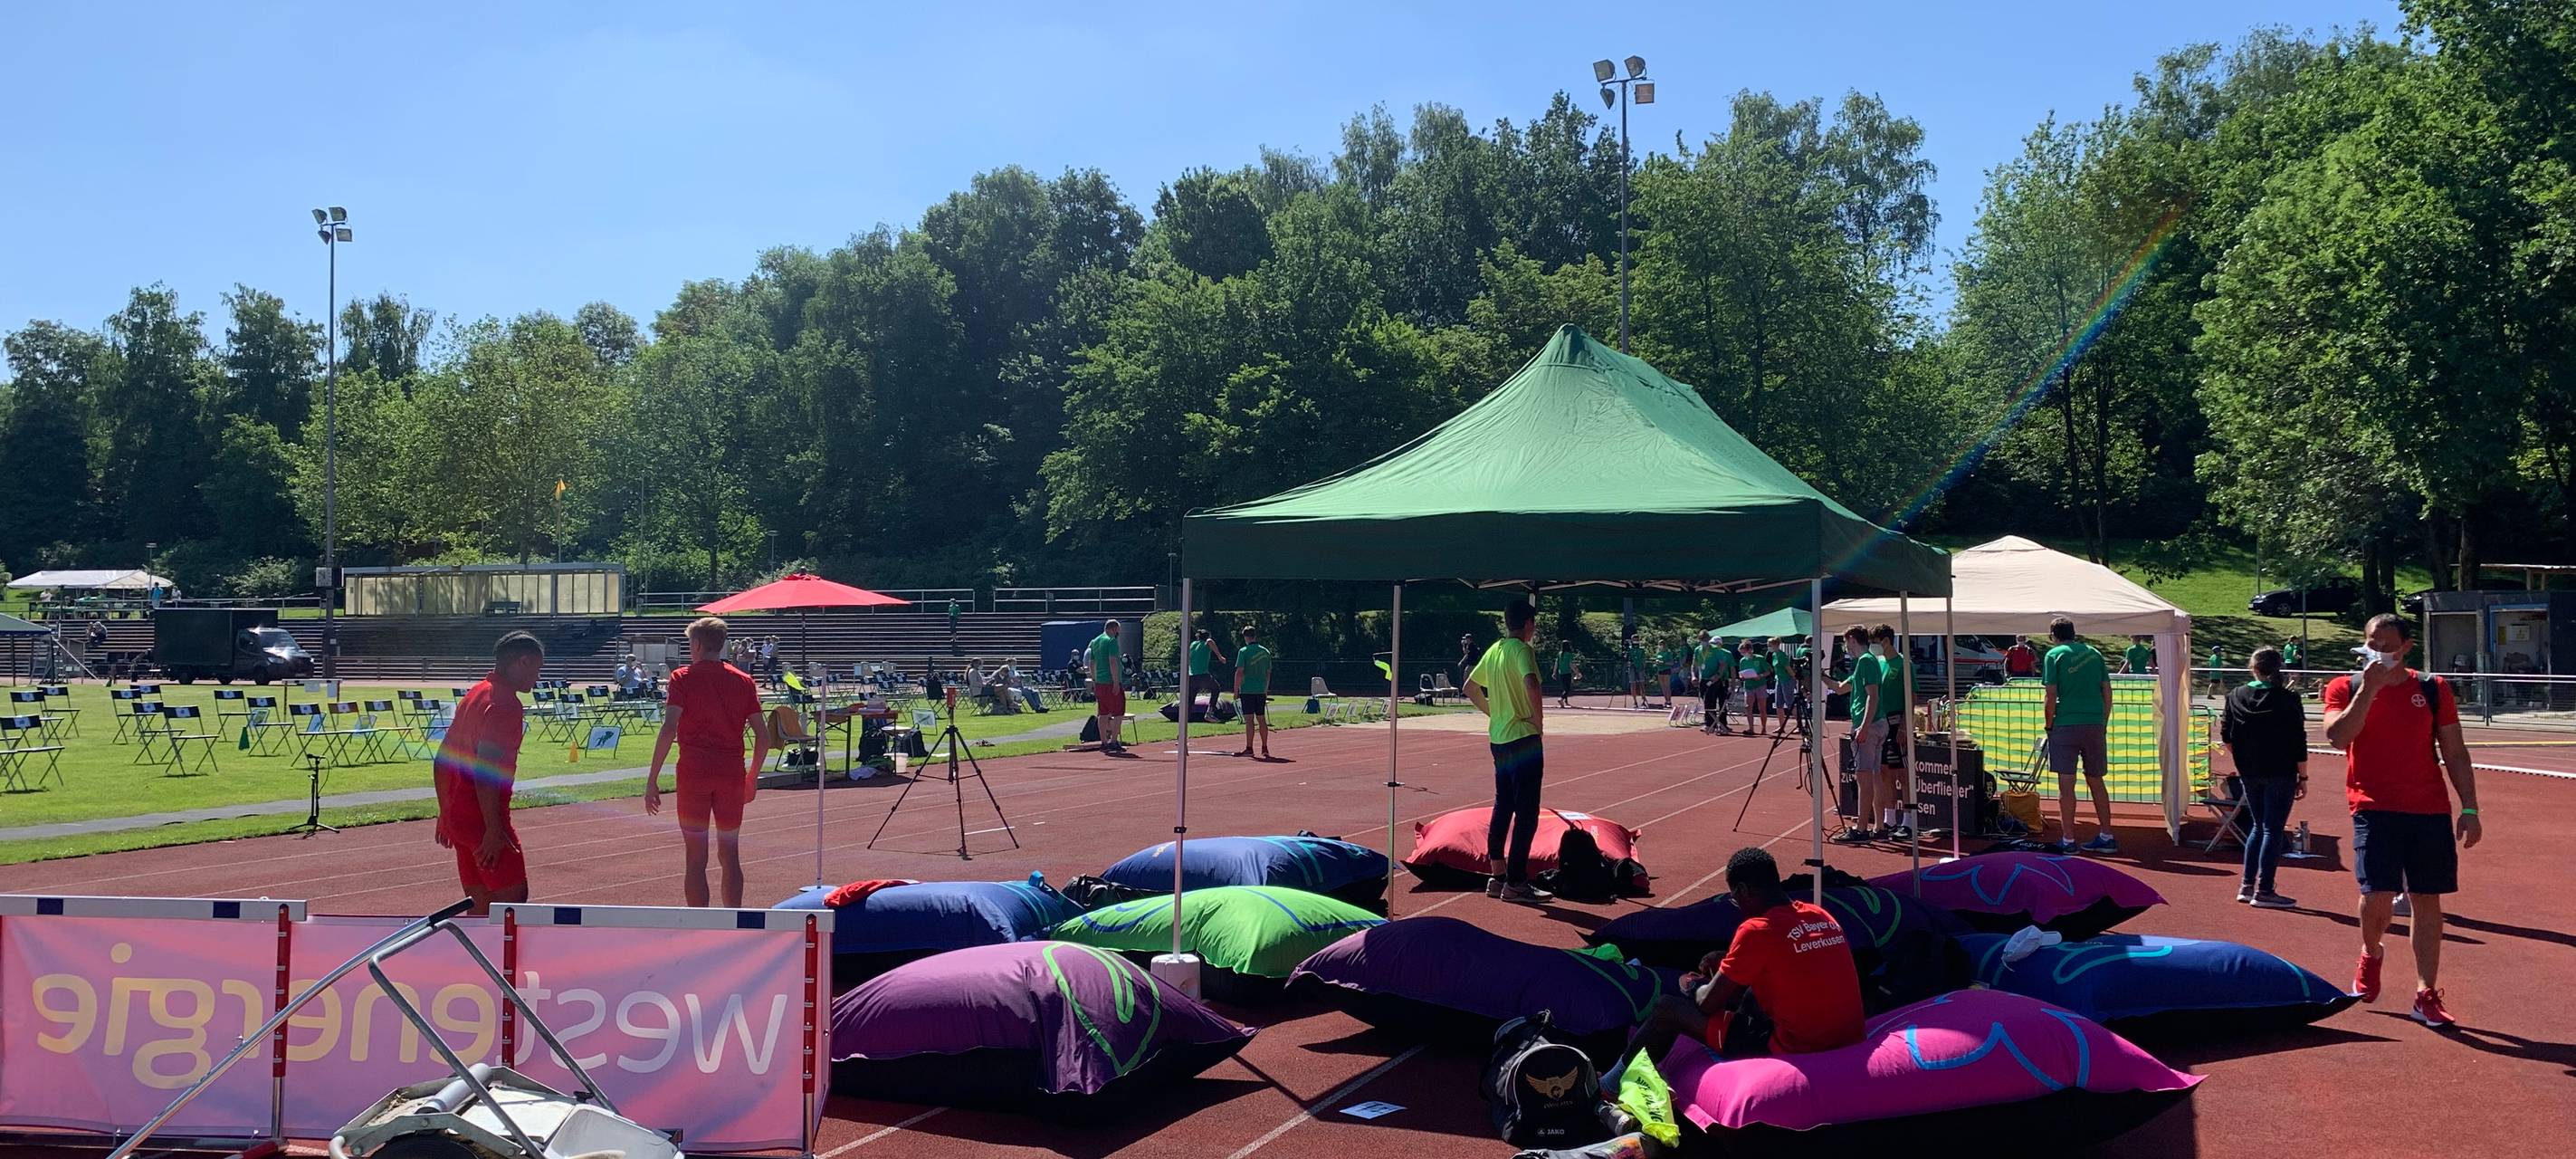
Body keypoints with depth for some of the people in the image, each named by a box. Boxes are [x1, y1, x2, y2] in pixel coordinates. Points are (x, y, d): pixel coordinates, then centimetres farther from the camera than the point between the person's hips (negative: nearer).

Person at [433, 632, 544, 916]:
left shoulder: (474, 694, 15)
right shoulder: (505, 704, -16)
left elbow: (442, 760, 19)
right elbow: (485, 771, -24)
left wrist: (445, 814, 24)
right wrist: (494, 830, -23)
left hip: (457, 816, 9)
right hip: (484, 820, -9)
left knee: (481, 906, 12)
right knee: (513, 898, -3)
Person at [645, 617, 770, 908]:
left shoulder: (683, 677, -2)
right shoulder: (744, 681, 8)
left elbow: (669, 730, -12)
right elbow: (763, 736, 5)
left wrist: (652, 780, -10)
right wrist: (752, 778, 17)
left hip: (693, 774, -3)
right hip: (733, 775, 3)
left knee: (695, 857, 3)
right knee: (729, 855, 14)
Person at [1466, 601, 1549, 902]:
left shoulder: (1494, 650, 12)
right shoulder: (1522, 650, -13)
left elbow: (1470, 688, 20)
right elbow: (1531, 684, -30)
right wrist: (1538, 719, -18)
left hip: (1498, 738, 8)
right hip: (1524, 738, -8)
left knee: (1503, 807, 15)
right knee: (1527, 813, -3)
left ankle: (1497, 876, 18)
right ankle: (1515, 882, -2)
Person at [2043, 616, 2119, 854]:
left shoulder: (2055, 655, -2)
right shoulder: (2094, 652, 12)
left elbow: (2051, 697, -7)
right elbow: (2107, 693, 12)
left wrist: (2049, 727, 2)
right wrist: (2103, 725, 18)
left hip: (2066, 725, -5)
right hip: (2095, 725, 5)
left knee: (2066, 783, -2)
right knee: (2096, 781, 14)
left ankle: (2068, 840, -2)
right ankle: (2106, 837, 16)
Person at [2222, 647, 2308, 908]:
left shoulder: (2236, 696, 1)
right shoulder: (2288, 700, -10)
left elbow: (2226, 736, 6)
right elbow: (2298, 743, -9)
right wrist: (2303, 777, -3)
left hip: (2249, 774, 4)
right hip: (2280, 774, -4)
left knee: (2258, 826, 17)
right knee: (2273, 829, 1)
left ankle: (2247, 886, 16)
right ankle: (2264, 891, 2)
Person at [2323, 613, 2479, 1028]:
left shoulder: (2432, 689, 7)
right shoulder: (2345, 688, 2)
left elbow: (2455, 753, 9)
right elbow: (2338, 736, -16)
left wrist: (2469, 810, 3)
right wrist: (2368, 688, -18)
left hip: (2429, 810, 2)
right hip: (2375, 808, -2)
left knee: (2426, 900, 5)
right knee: (2378, 893, -14)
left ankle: (2427, 997, 13)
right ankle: (2371, 954, 18)